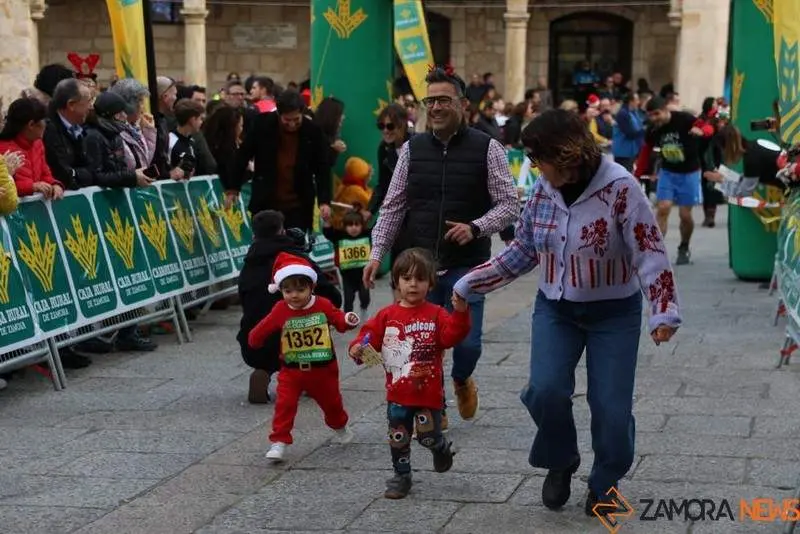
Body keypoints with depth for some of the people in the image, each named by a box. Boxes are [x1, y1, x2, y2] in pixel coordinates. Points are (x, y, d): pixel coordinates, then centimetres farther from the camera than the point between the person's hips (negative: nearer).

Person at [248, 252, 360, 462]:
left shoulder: (323, 305, -10)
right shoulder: (280, 311, -10)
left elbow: (338, 319, -2)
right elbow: (264, 328, -3)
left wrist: (348, 320, -19)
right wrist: (255, 339, -14)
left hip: (323, 369, 1)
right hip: (291, 371, -1)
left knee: (331, 401, 20)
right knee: (284, 405, -13)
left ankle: (340, 427, 48)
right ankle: (279, 442, -7)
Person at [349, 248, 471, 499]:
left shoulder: (436, 314, -5)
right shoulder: (387, 315, 2)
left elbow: (451, 335, -19)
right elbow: (371, 336, 0)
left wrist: (460, 313, -34)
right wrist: (358, 349, -19)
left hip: (428, 392, -2)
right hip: (398, 393, 3)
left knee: (428, 436, -1)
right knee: (398, 438, 10)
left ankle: (443, 449, 32)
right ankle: (401, 476, 27)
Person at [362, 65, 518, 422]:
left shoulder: (486, 149, -3)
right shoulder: (412, 149, 5)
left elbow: (509, 205, -3)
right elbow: (393, 207, 8)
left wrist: (475, 228, -19)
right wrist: (377, 253, -1)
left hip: (466, 266, -2)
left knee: (467, 343, -3)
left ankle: (461, 379, 33)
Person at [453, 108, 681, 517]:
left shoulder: (619, 187, -19)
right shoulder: (543, 190, -3)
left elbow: (649, 252, -20)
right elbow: (522, 251, 8)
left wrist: (664, 311, -31)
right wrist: (469, 285, 8)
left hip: (613, 312, -4)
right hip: (555, 308, 4)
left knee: (610, 406, -3)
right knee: (546, 391, -15)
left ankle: (605, 485, 22)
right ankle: (560, 463, 14)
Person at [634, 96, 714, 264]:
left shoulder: (684, 119, -19)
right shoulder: (653, 130, -8)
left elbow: (709, 128, -23)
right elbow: (646, 152, 2)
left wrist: (701, 131, -47)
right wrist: (636, 176, 0)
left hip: (689, 173, -2)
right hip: (667, 172, 3)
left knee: (685, 215, 1)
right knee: (662, 209, -12)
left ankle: (684, 249, 27)